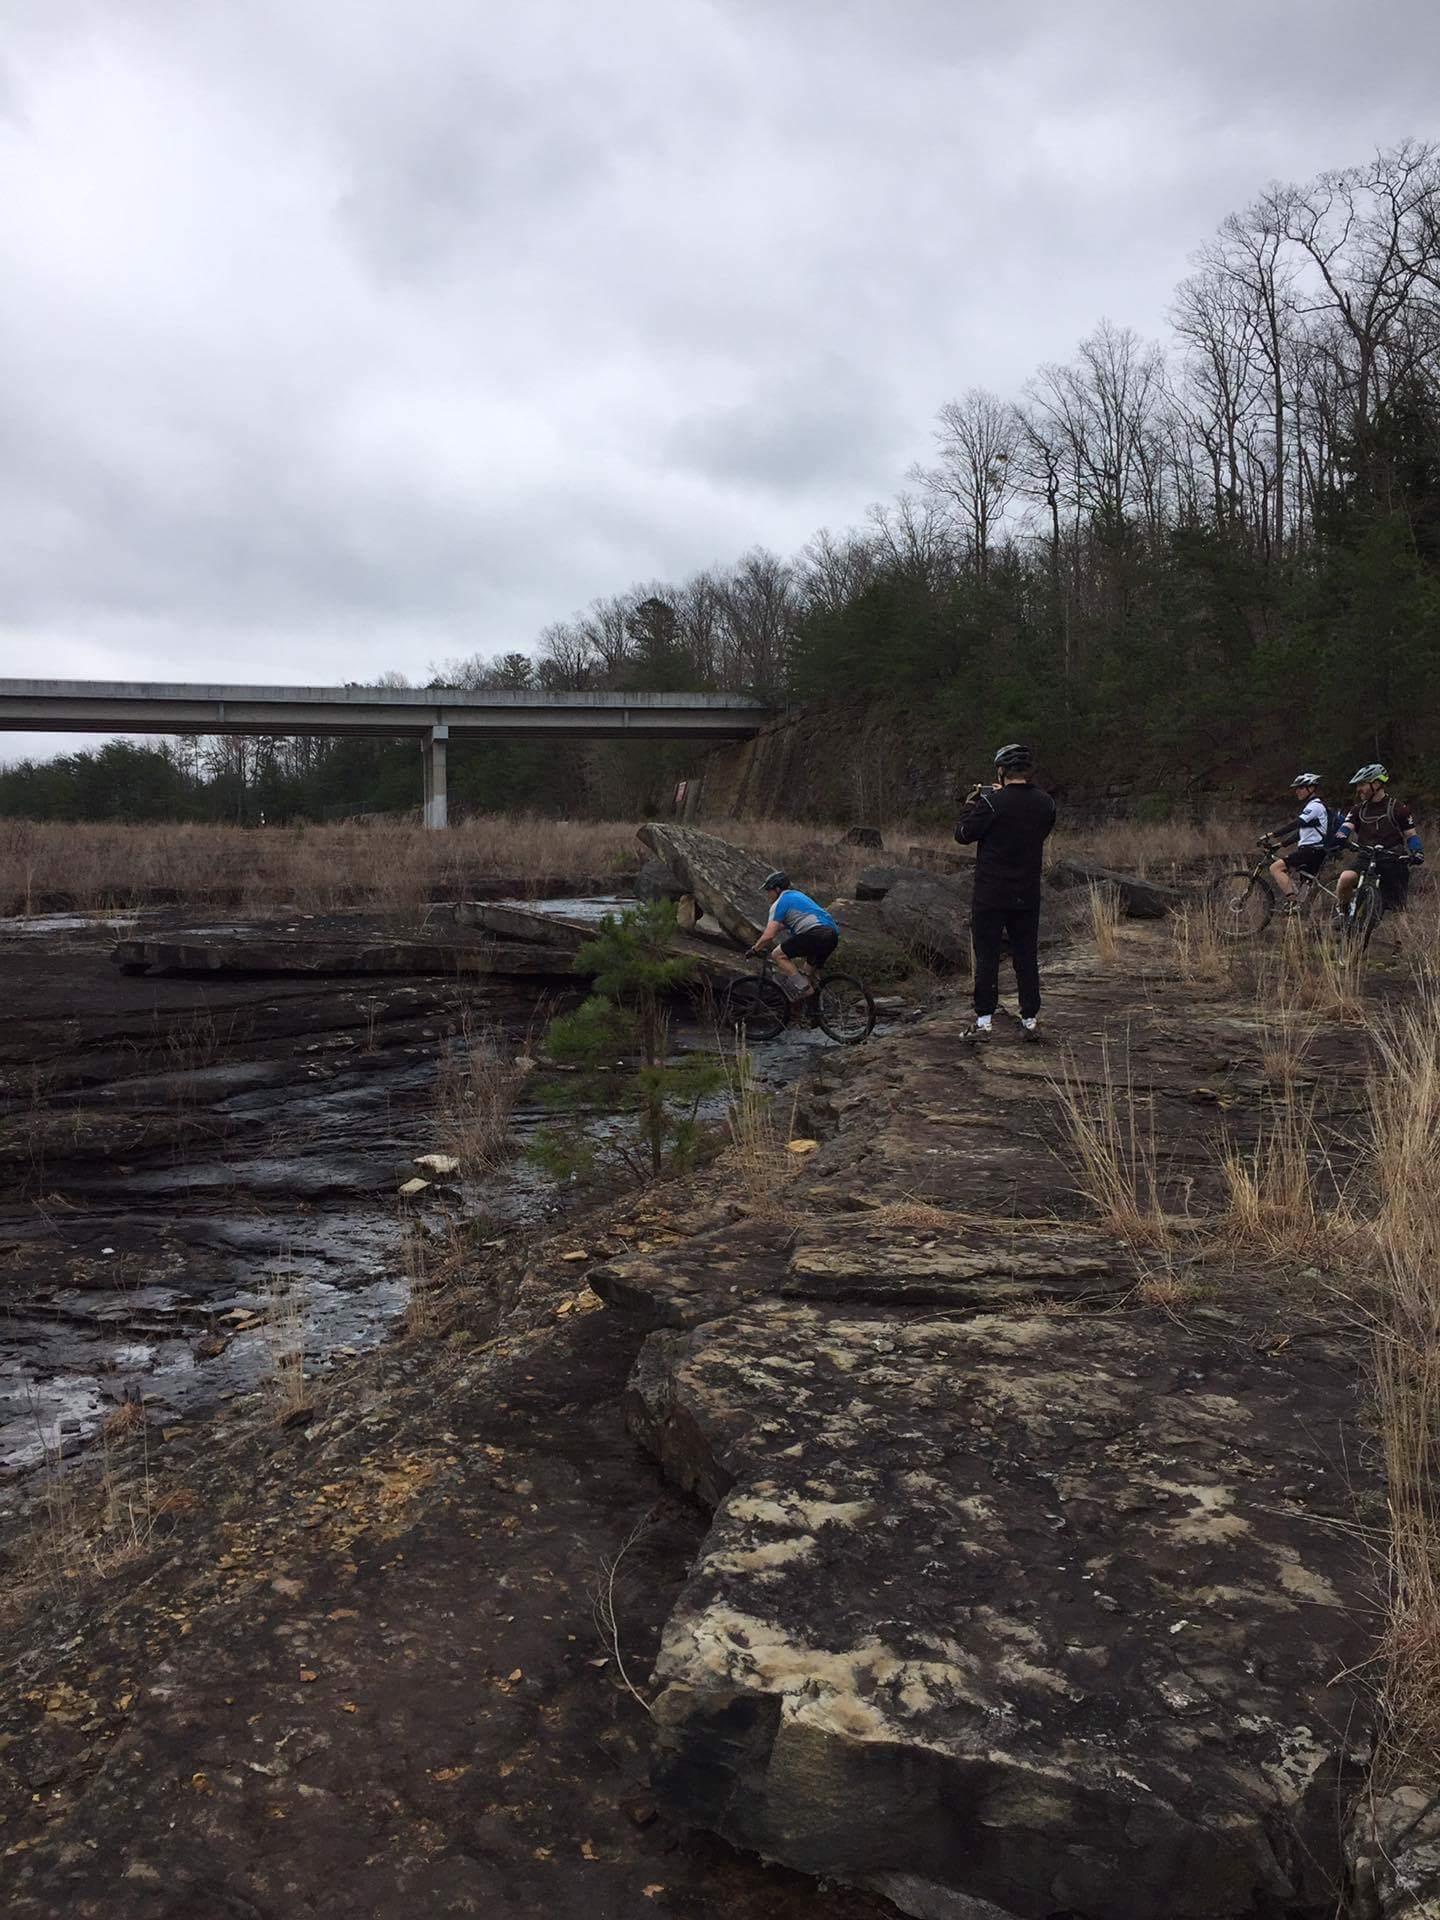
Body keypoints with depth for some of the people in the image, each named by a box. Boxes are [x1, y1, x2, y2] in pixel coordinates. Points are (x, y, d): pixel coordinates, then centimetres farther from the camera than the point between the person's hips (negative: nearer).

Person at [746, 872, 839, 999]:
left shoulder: (780, 902, 2)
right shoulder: (797, 895, 30)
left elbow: (768, 936, -5)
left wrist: (754, 949, 9)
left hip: (816, 934, -9)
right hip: (833, 936, 9)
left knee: (779, 955, 1)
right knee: (809, 968, 28)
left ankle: (802, 988, -6)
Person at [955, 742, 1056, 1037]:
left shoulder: (991, 803, -16)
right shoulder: (1046, 804, 0)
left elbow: (964, 835, -8)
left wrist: (970, 807, 10)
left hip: (991, 894, -4)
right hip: (1028, 895, 4)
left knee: (987, 956, 4)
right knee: (1027, 956, 11)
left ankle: (984, 1018, 6)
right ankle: (1030, 1017, 15)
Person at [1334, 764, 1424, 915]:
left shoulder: (1397, 808, 3)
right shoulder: (1359, 809, 12)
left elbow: (1411, 835, 6)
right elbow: (1346, 827, -2)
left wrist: (1417, 852, -13)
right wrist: (1340, 840, -25)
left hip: (1392, 860, -2)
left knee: (1396, 908, -6)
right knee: (1346, 878, -30)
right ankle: (1342, 908, -5)